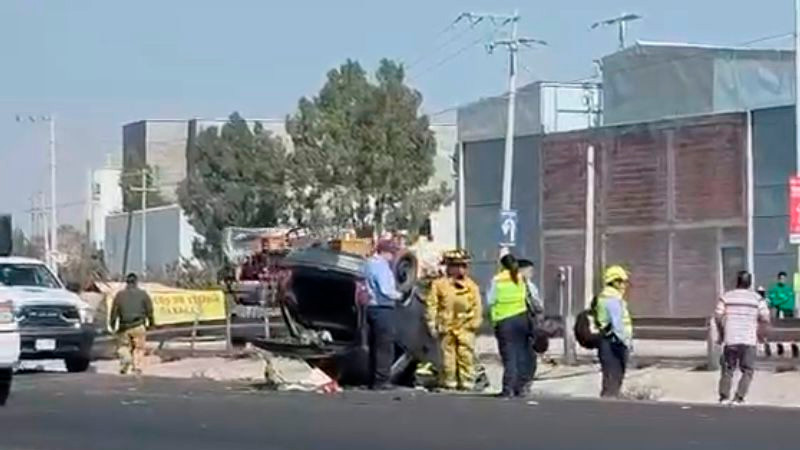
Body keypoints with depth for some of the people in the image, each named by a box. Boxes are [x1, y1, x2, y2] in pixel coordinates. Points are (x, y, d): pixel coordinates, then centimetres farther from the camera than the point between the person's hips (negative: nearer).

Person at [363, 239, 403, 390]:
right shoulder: (381, 265, -14)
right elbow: (385, 290, -21)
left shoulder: (369, 264, 16)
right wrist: (398, 295, -3)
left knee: (375, 346, 13)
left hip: (372, 308, 10)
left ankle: (374, 380, 16)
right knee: (385, 346, -7)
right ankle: (381, 380, -8)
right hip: (383, 309, -10)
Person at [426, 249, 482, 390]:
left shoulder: (471, 286, 9)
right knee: (448, 355, 3)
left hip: (465, 327, 1)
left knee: (466, 355, -3)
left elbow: (477, 306, 9)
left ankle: (467, 382, 2)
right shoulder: (439, 284, 4)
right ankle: (449, 382, 12)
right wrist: (432, 324, -2)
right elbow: (432, 305, 3)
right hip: (447, 327, -1)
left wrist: (475, 322, 0)